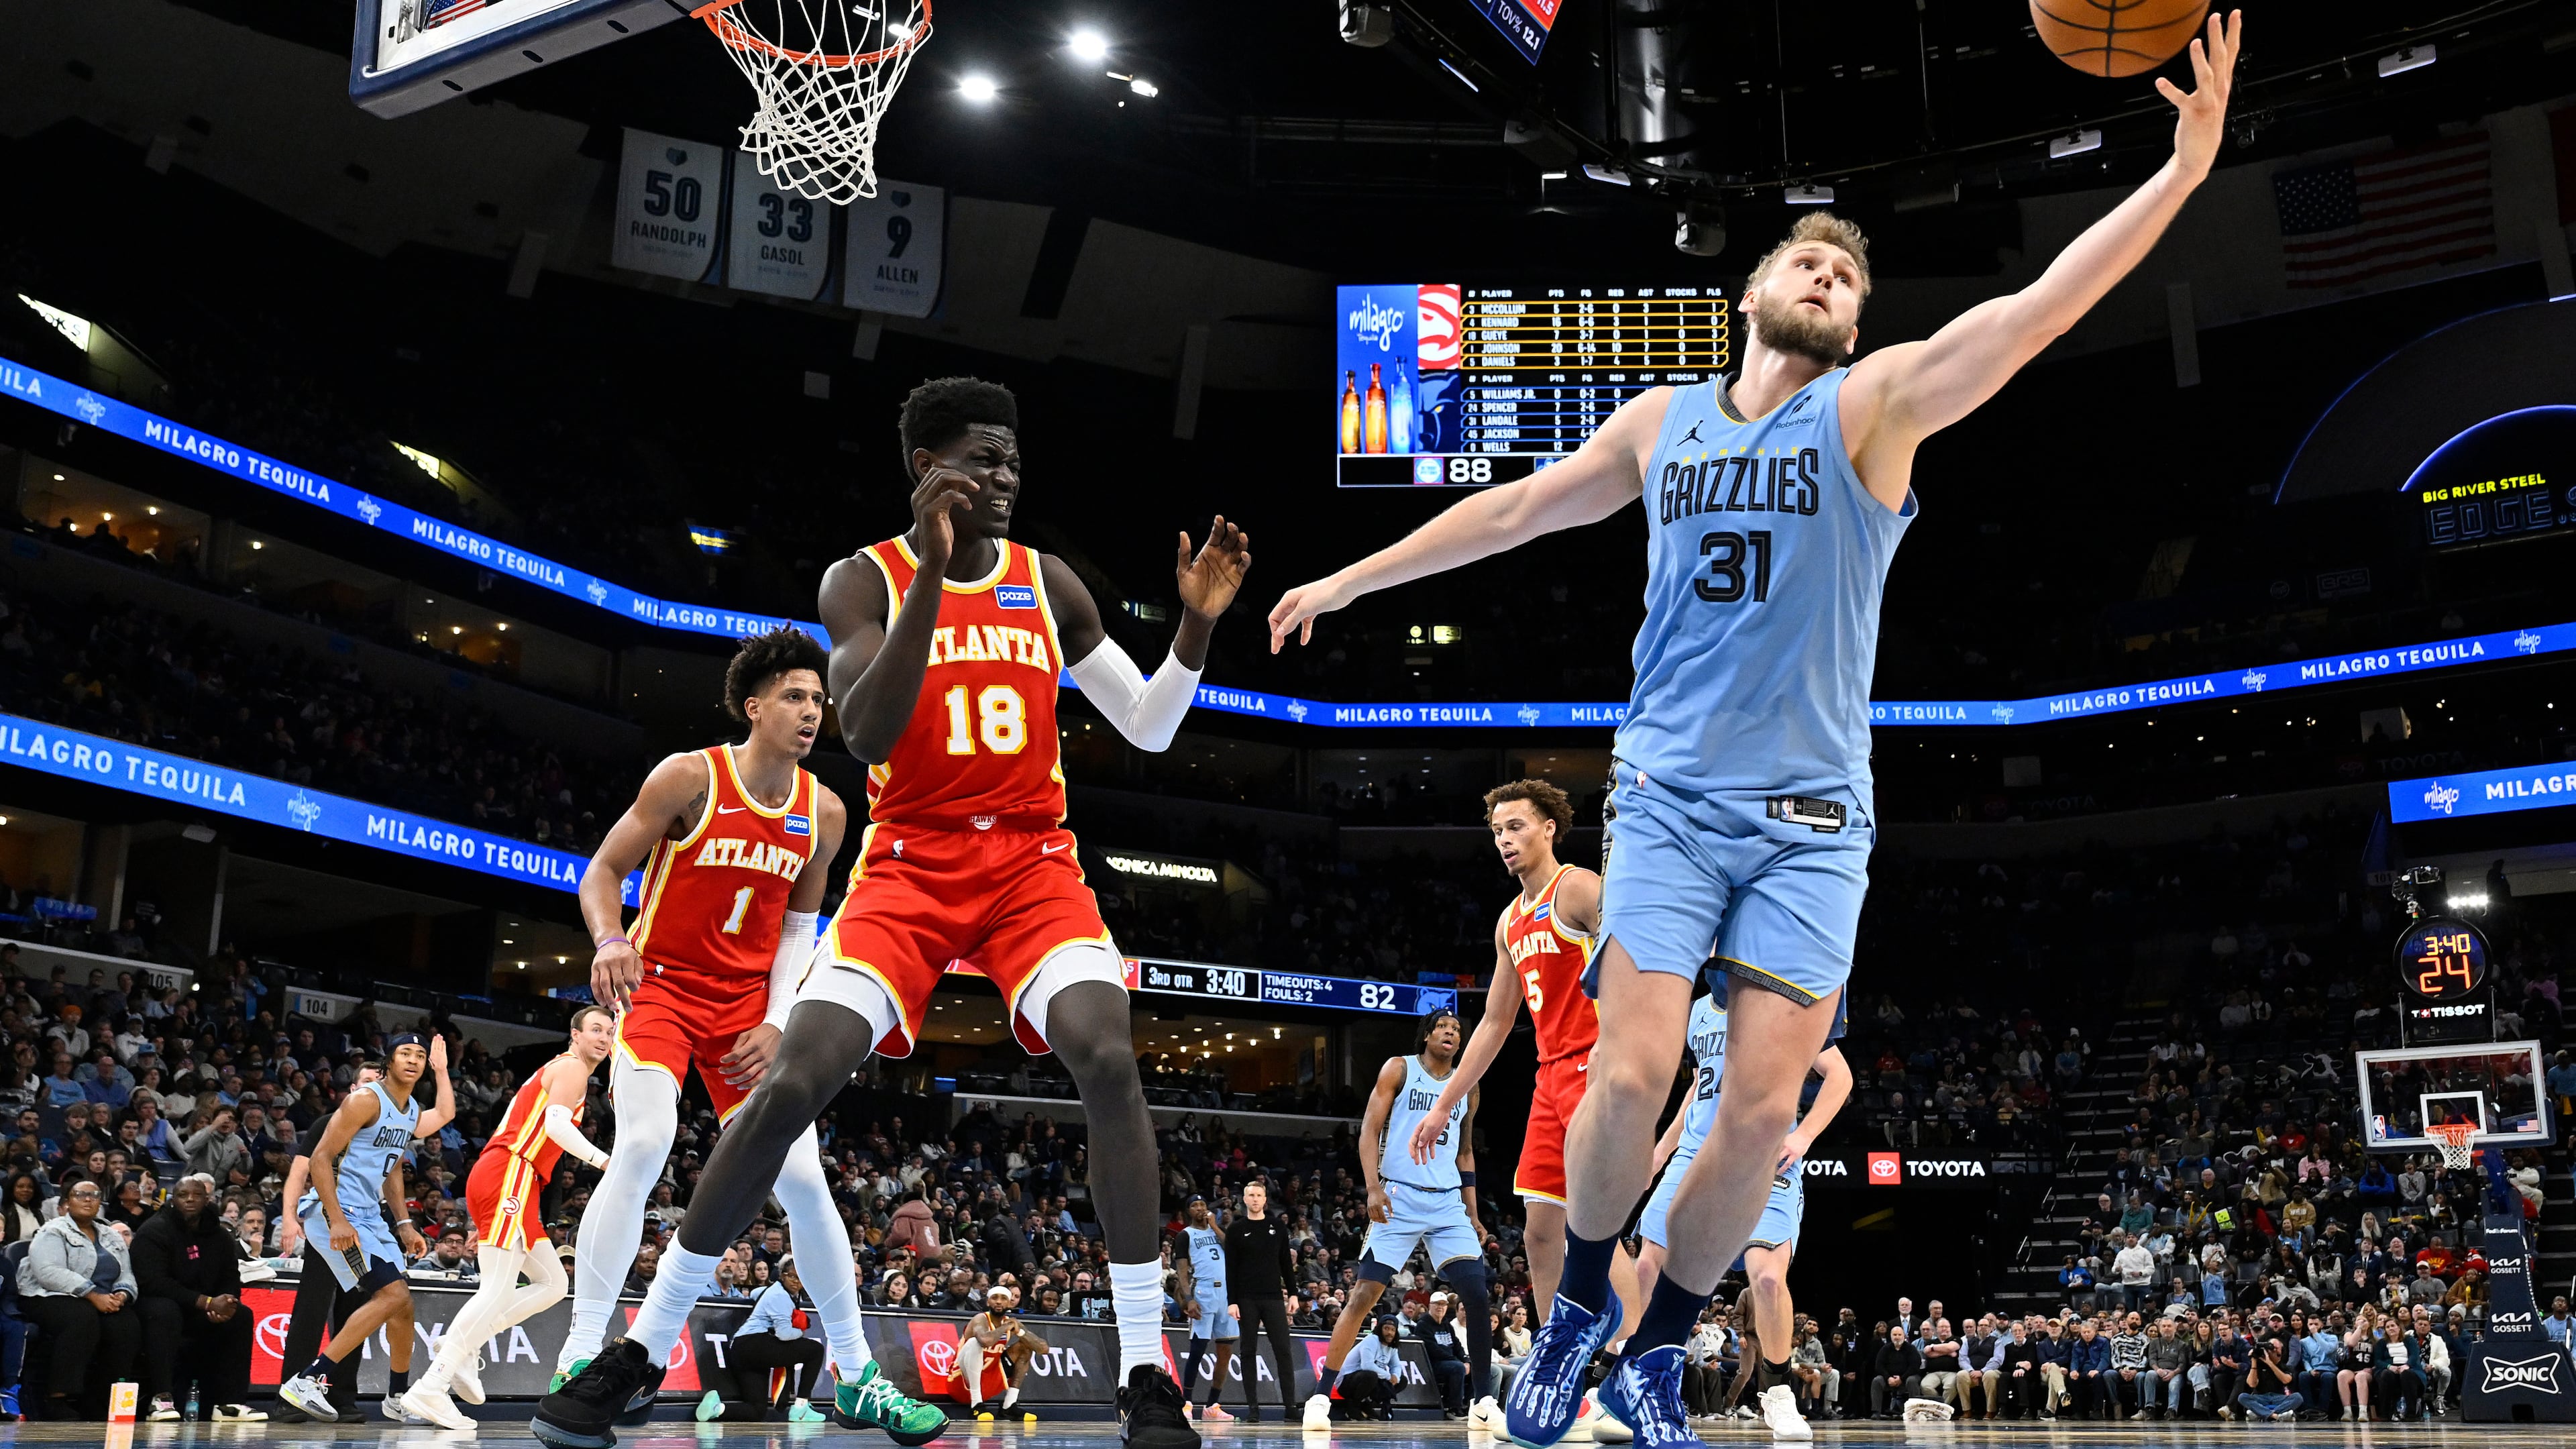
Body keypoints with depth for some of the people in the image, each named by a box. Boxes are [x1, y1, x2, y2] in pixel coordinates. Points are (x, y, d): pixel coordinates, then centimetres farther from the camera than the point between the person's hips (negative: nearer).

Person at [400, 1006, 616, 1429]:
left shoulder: (555, 1071, 29)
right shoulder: (572, 1067, 1)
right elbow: (557, 1124, -17)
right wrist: (603, 1160, -26)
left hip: (504, 1181, 10)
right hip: (509, 1176, -10)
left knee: (552, 1284, 11)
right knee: (498, 1291, -17)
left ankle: (466, 1344, 3)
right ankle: (430, 1388, -22)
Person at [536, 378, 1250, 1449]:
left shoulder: (1048, 583, 8)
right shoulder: (866, 580, -1)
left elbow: (1149, 730, 10)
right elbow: (867, 738, -19)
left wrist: (1194, 625, -9)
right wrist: (933, 571, -26)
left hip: (1031, 862, 2)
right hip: (910, 865, -1)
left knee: (1109, 1061, -23)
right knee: (790, 1085, -14)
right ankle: (644, 1347, 3)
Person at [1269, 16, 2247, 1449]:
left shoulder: (1876, 402, 1)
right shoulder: (1664, 418, 10)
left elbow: (2037, 311, -12)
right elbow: (1512, 508, 19)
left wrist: (2184, 169, -24)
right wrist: (1348, 579, 23)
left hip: (1812, 817, -1)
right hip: (1669, 797, 1)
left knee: (1766, 1108, -4)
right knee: (1633, 1079, -11)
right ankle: (1580, 1307, 15)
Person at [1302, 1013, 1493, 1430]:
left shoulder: (1467, 1087, 15)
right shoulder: (1400, 1068, 2)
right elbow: (1370, 1129, -3)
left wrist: (1474, 1217, 15)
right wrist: (1374, 1188, -16)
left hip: (1449, 1203, 4)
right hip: (1399, 1198, -4)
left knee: (1478, 1295, -6)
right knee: (1365, 1293, -8)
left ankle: (1481, 1404, 5)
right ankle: (1320, 1396, -2)